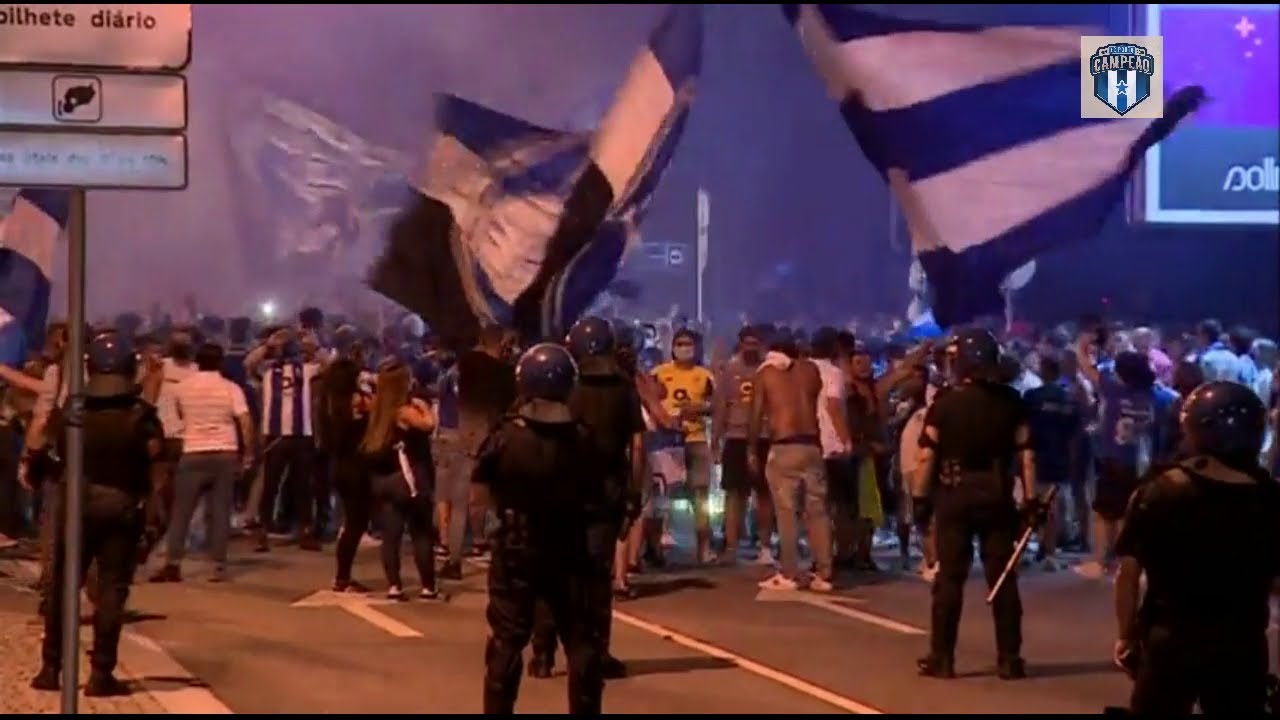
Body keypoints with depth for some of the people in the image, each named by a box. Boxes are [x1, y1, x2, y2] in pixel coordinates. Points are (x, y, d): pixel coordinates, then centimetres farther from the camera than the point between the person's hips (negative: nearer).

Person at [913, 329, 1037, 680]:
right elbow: (1025, 453, -1)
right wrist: (1031, 497, 3)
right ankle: (1009, 658, 8)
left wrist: (920, 494, -3)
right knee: (1002, 578, 6)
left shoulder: (945, 404, -9)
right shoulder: (1011, 402, -1)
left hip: (955, 495, -2)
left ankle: (941, 657, 6)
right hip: (997, 495, 2)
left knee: (950, 577, 4)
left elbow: (927, 455, -11)